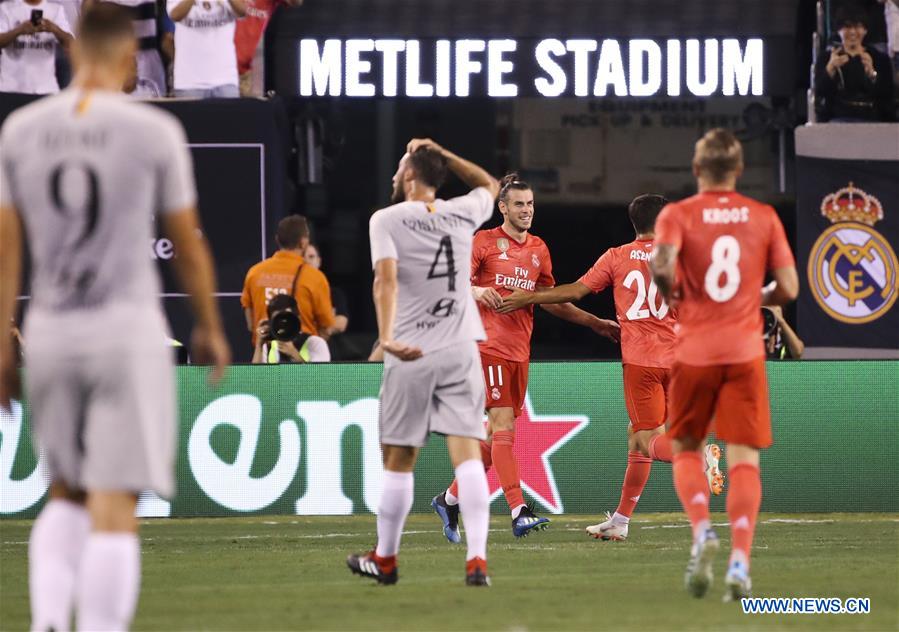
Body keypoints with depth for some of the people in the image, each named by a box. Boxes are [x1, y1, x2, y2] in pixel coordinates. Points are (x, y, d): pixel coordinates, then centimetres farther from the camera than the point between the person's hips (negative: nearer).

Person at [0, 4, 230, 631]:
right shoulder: (154, 131, -7)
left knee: (67, 496, 21)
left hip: (52, 334, 4)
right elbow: (189, 244, 1)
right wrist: (211, 328, 16)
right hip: (128, 331, -4)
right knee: (114, 508, -4)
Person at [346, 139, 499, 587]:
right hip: (461, 349, 2)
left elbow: (387, 279, -20)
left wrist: (387, 338, -31)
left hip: (411, 354, -2)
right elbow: (489, 184, 31)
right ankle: (476, 559, -17)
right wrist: (442, 155, 25)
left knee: (399, 460, 9)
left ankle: (385, 559, 22)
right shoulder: (463, 214, 7)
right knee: (467, 453, -5)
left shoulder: (387, 220, -3)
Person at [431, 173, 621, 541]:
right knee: (503, 424, -15)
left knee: (495, 434, 7)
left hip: (520, 351, 7)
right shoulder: (485, 242, -2)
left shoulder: (538, 249, 16)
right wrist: (476, 290, -28)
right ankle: (519, 513, -22)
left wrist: (596, 323, 21)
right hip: (490, 345, -7)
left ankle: (450, 499, 22)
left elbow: (550, 299, 24)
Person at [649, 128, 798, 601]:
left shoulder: (677, 215, -2)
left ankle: (701, 530, -9)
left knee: (686, 450, 16)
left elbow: (662, 266, -20)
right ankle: (740, 560, -16)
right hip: (745, 350, 1)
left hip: (694, 350, -1)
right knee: (744, 460, 0)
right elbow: (788, 288, 1)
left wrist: (670, 295, 2)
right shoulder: (764, 217, 4)